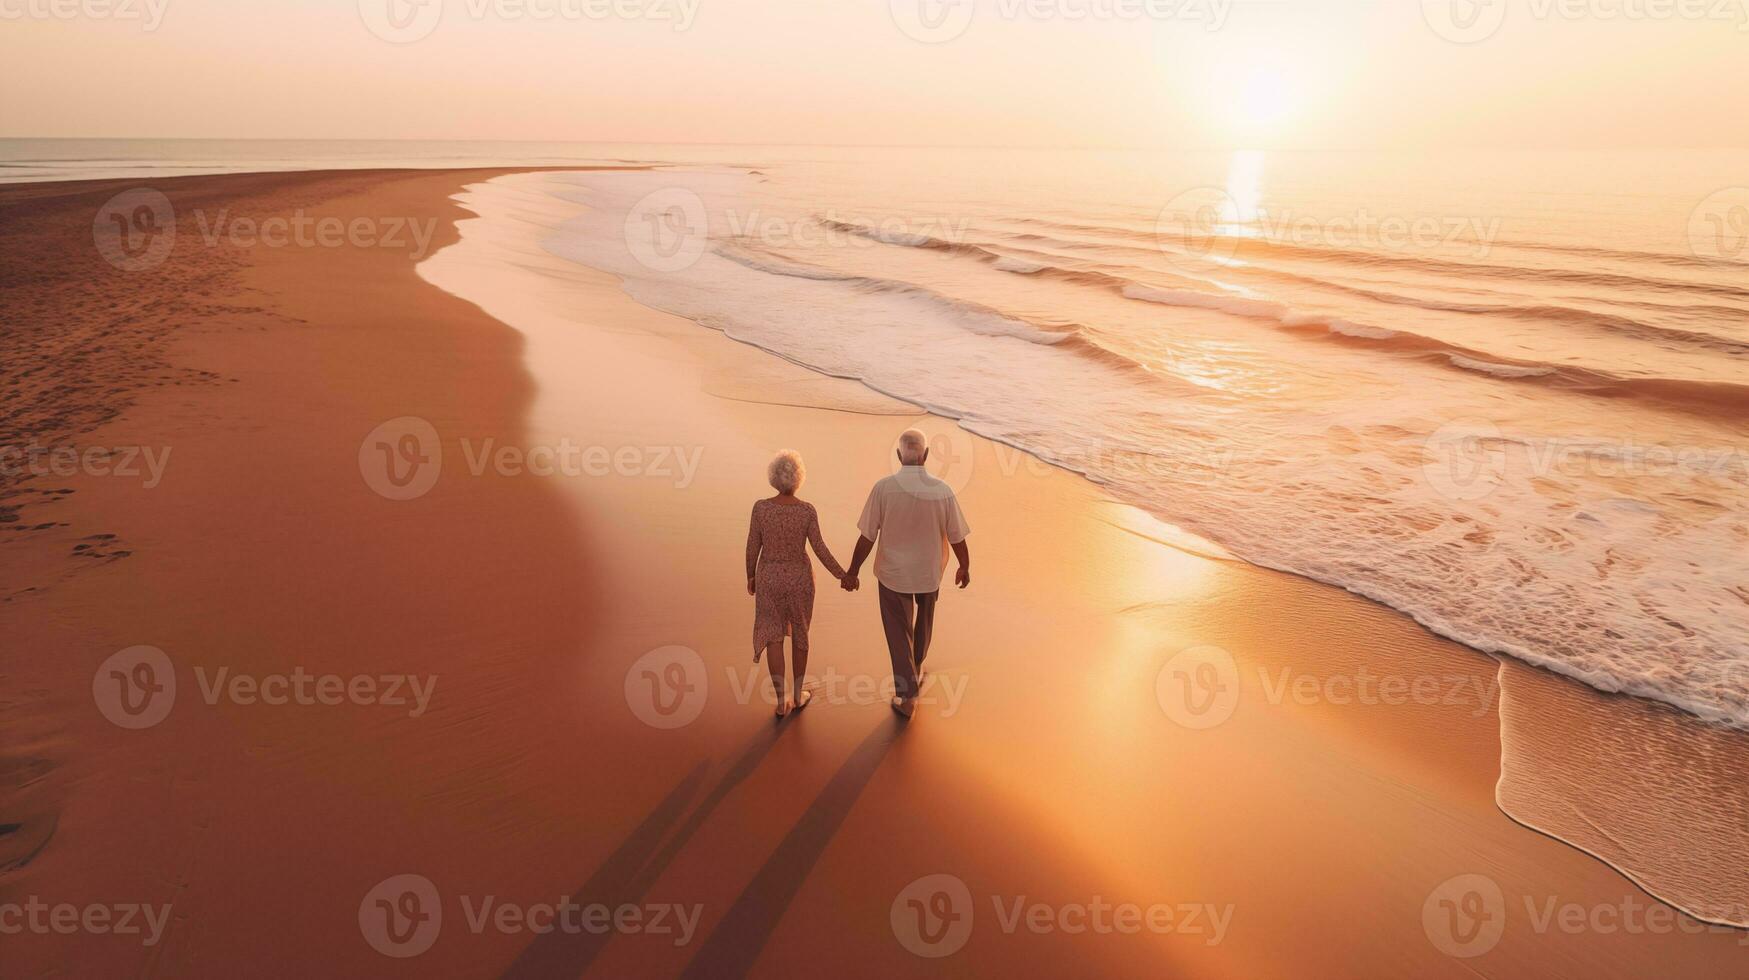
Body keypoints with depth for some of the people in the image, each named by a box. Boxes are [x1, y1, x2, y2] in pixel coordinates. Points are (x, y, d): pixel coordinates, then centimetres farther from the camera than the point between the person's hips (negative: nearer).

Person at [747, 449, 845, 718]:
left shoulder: (761, 507, -15)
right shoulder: (807, 510, -16)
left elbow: (752, 547, -8)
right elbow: (820, 550, -13)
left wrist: (750, 576, 9)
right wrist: (842, 575, -1)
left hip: (769, 578, 0)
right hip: (799, 578, 0)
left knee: (773, 637, 11)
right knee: (799, 632, 19)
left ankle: (782, 702, 12)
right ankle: (798, 695, 29)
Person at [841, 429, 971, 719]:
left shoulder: (883, 488, -20)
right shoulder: (942, 492, -17)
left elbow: (867, 538, -14)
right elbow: (957, 538, -7)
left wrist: (852, 571, -1)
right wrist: (965, 568, 11)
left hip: (893, 573, -1)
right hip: (929, 572, 2)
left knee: (899, 632, 14)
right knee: (924, 620, 29)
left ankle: (908, 696, 18)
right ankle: (916, 668, 51)